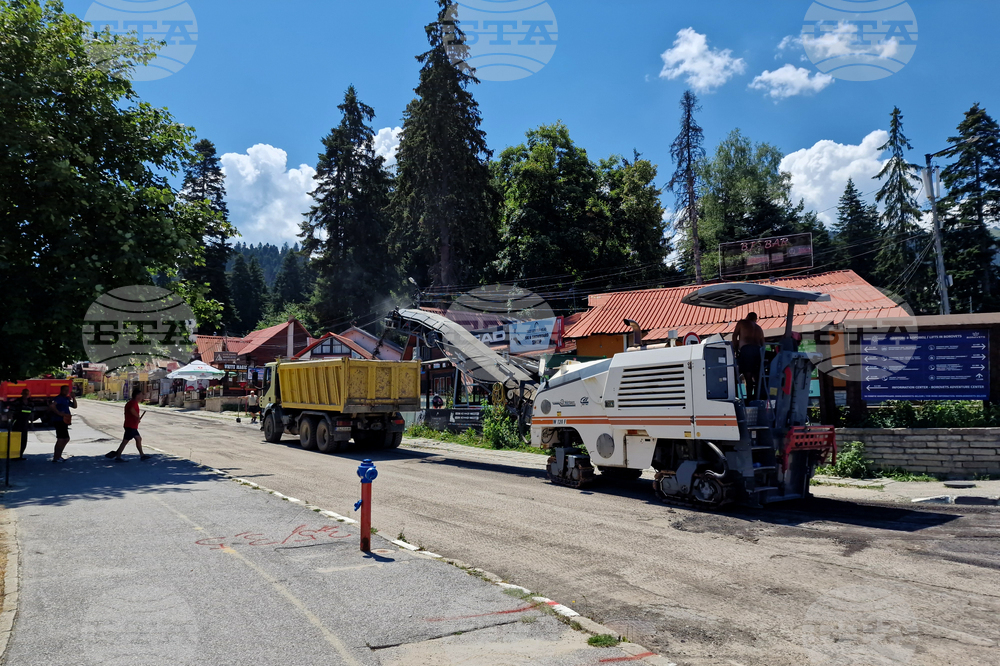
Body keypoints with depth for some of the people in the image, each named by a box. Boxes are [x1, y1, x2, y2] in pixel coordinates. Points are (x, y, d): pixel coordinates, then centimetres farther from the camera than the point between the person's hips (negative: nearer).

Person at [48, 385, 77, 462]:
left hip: (64, 421, 10)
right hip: (59, 420, -10)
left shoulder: (67, 399, 18)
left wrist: (73, 398, 8)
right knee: (61, 439, -7)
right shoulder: (58, 398, -11)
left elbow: (74, 406, 23)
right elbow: (52, 406, -27)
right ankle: (56, 458, -3)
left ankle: (58, 455, 24)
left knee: (66, 439, 16)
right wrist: (60, 413, -27)